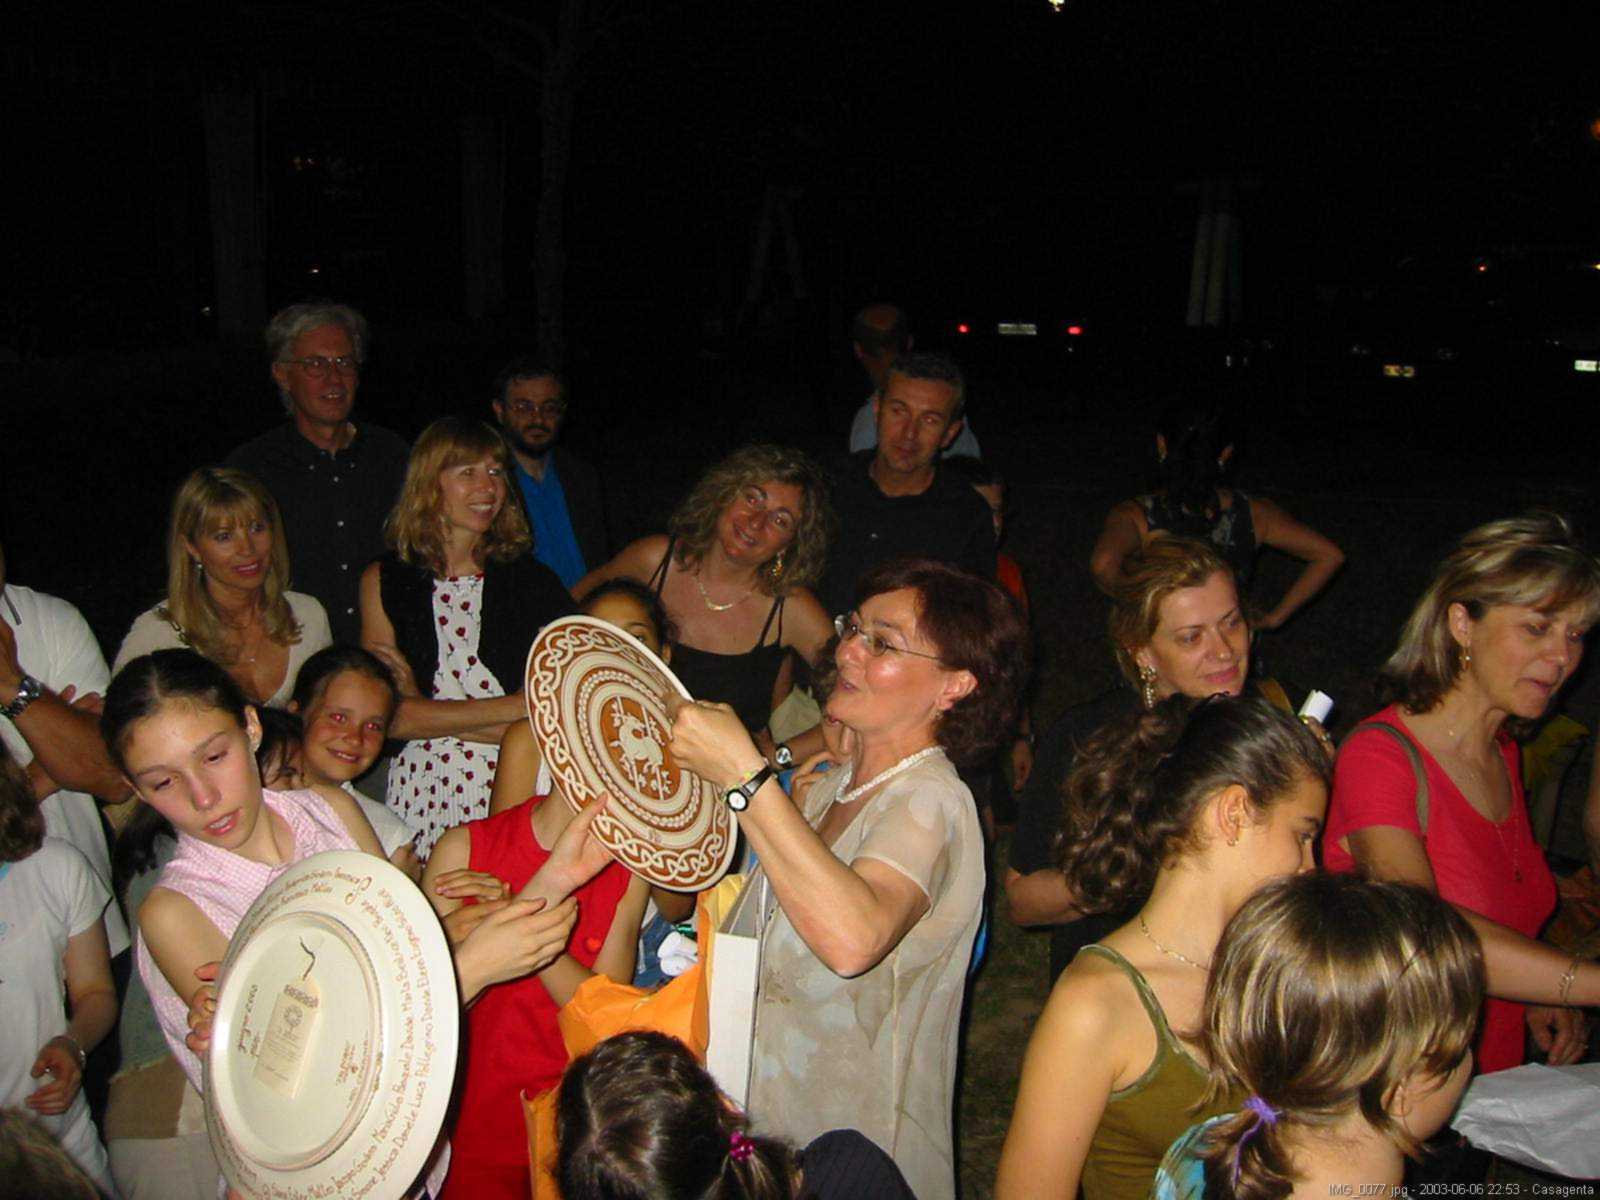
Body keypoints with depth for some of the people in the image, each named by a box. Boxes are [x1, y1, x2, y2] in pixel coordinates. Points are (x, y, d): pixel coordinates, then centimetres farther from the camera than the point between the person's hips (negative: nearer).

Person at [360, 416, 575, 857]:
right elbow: (394, 717, -2)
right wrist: (516, 709, -7)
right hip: (425, 788, 0)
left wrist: (433, 715, -8)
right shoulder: (384, 581, 7)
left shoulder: (531, 578, 8)